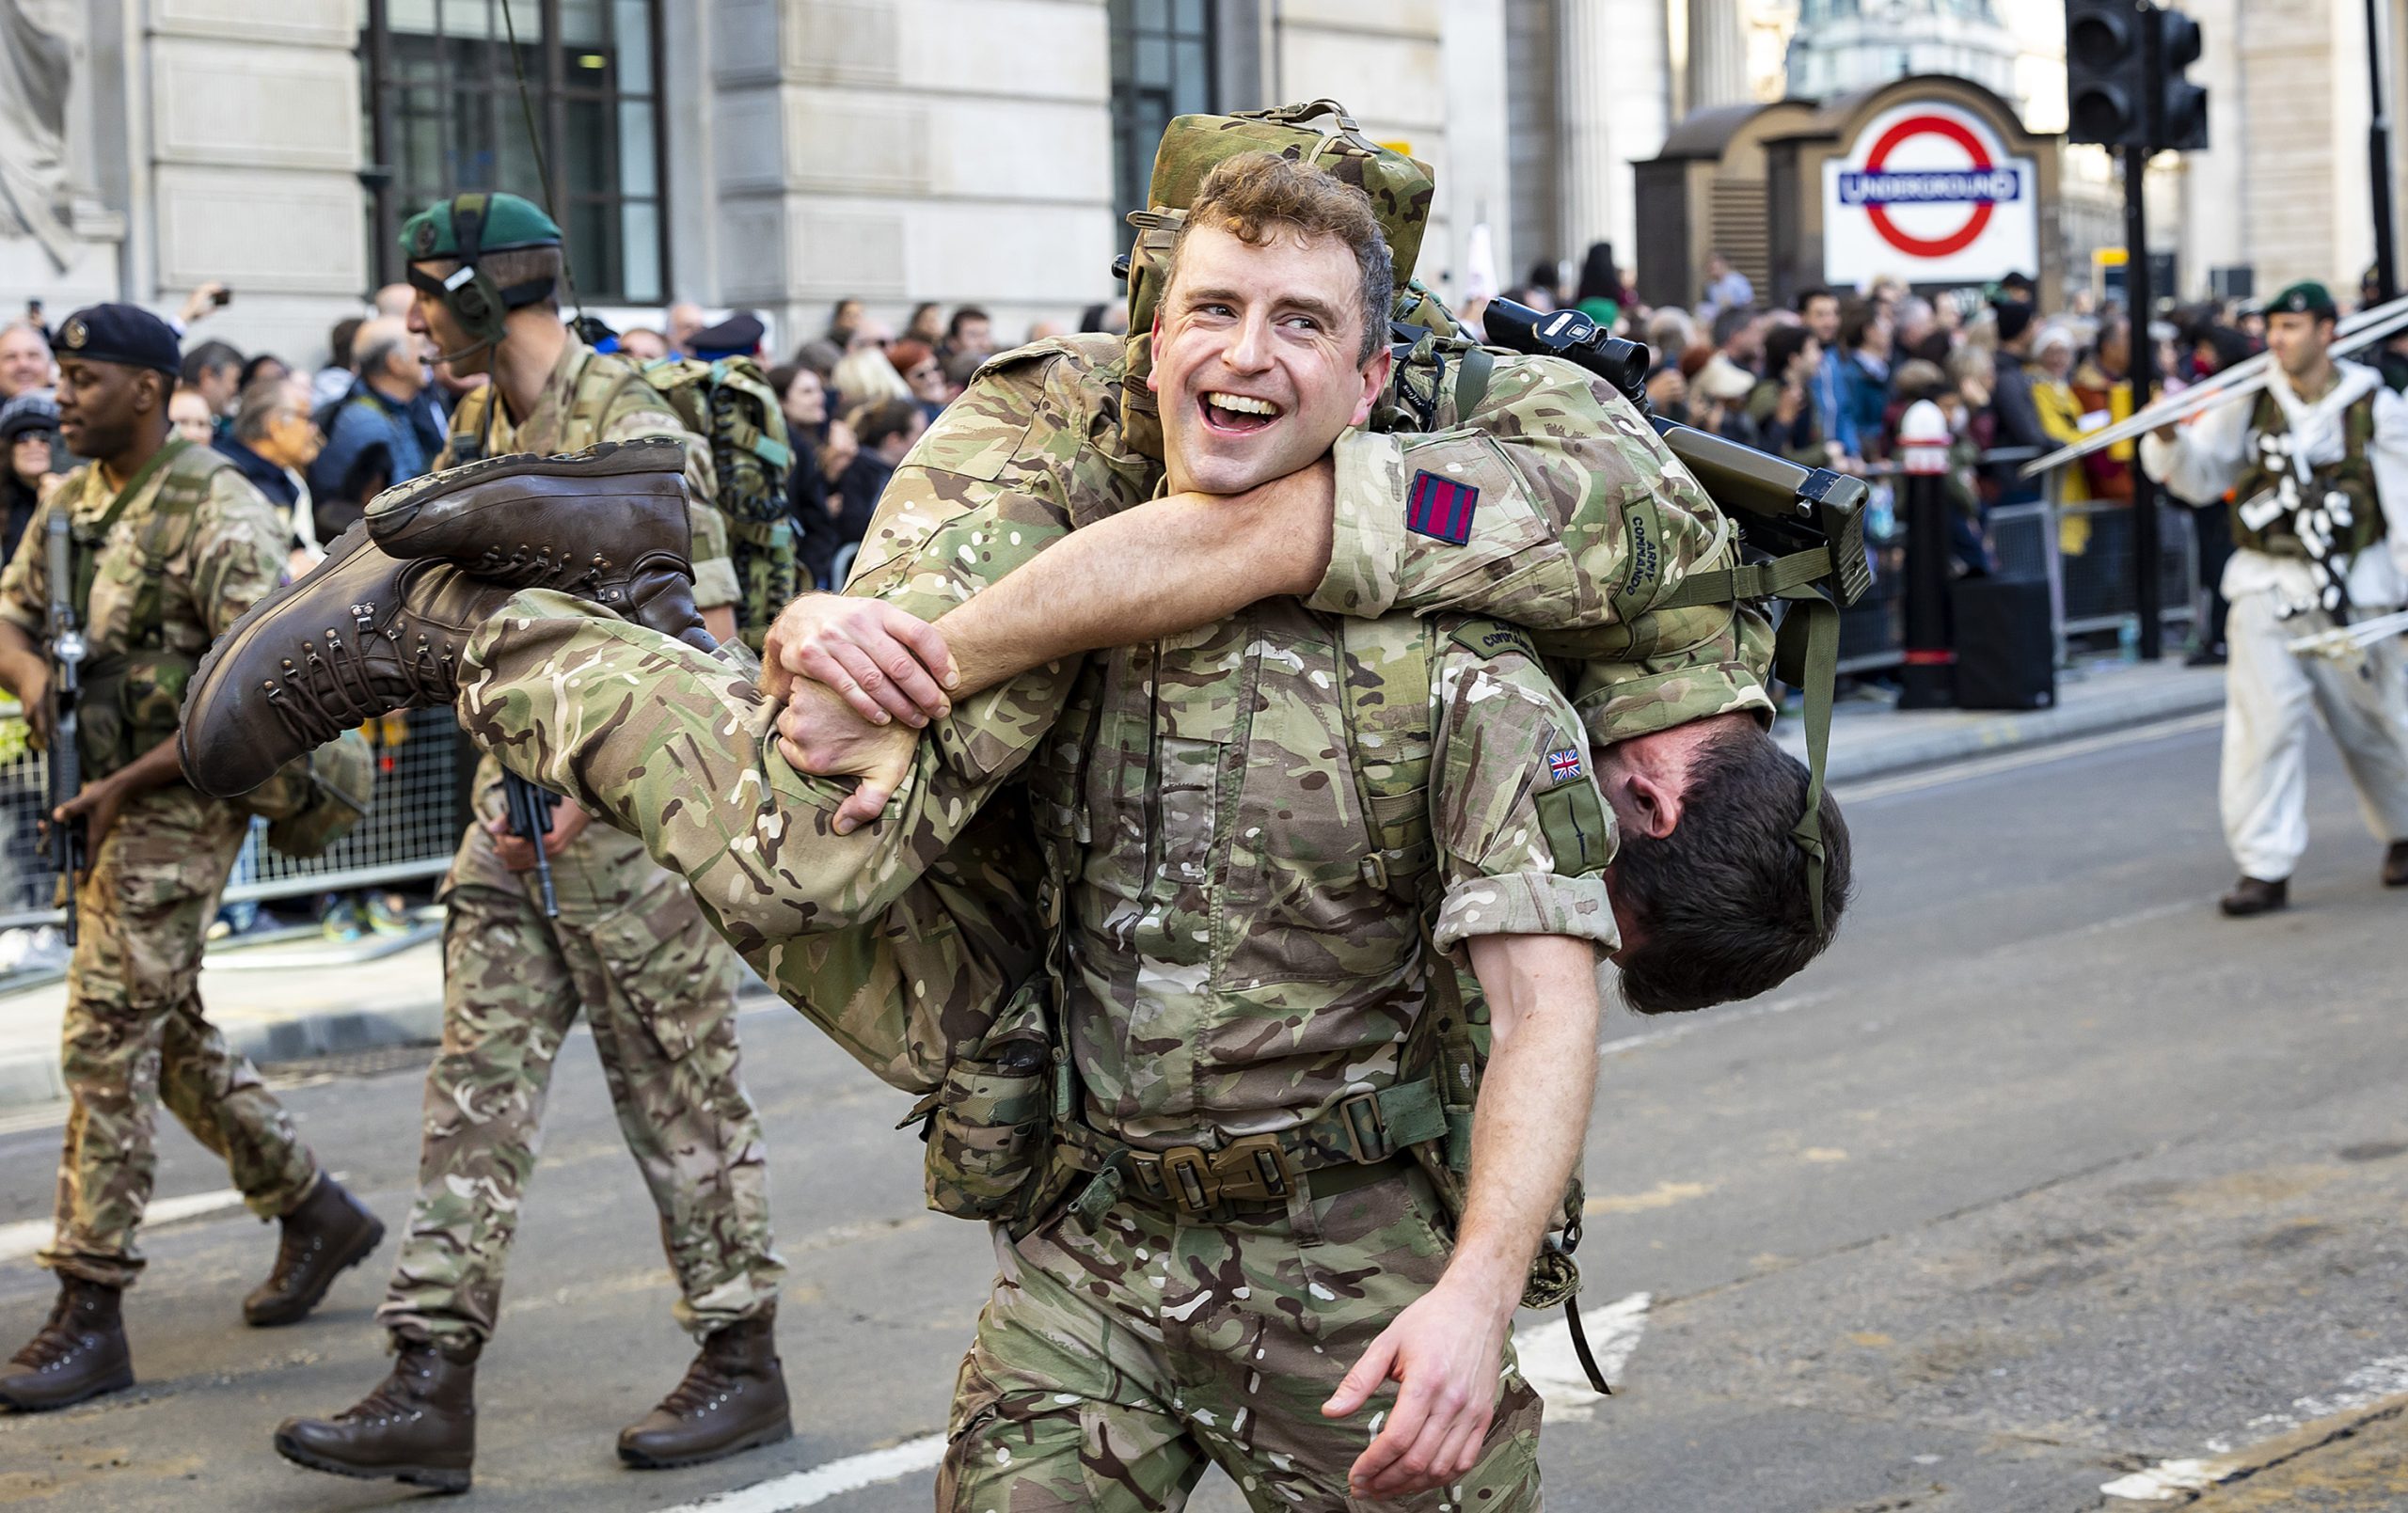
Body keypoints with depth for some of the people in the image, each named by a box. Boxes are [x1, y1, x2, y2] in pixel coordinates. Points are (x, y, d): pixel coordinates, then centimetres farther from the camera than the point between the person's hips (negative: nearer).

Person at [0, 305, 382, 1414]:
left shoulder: (220, 514, -15)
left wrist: (126, 784, -19)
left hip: (178, 807, -9)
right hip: (101, 805, 9)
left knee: (107, 1039, -11)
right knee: (167, 1032, 15)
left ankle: (90, 1312, -7)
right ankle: (312, 1210, 31)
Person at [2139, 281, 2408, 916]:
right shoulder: (2250, 403, 2)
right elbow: (2199, 476, 7)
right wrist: (2169, 439, -13)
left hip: (2354, 590, -1)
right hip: (2268, 586, 1)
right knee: (2260, 723, -10)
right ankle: (2265, 869, -7)